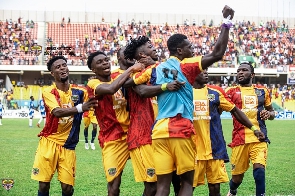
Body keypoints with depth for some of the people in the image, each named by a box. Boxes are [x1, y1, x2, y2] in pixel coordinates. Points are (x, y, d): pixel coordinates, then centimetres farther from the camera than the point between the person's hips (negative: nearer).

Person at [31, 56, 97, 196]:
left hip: (68, 145, 2)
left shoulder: (79, 91, 3)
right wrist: (80, 108, -38)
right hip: (49, 142, -2)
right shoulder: (48, 92, -7)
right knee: (44, 184, -3)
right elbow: (57, 112, -24)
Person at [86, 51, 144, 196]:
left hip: (131, 134, 6)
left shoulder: (119, 80, 15)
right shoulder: (93, 84, -8)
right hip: (112, 140, -6)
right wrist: (131, 69, -19)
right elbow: (111, 89, -27)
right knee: (114, 184, -7)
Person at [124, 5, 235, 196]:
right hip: (181, 130, -5)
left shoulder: (154, 70, 13)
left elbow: (127, 82, 15)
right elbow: (217, 54, -9)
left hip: (159, 130, 5)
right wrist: (227, 22, -4)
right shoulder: (186, 66, -1)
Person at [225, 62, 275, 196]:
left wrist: (268, 114, 1)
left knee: (259, 169, -21)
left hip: (259, 138, 1)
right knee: (237, 177, 8)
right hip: (239, 139, -1)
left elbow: (272, 112, 24)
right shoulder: (231, 92, 7)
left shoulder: (262, 91, 14)